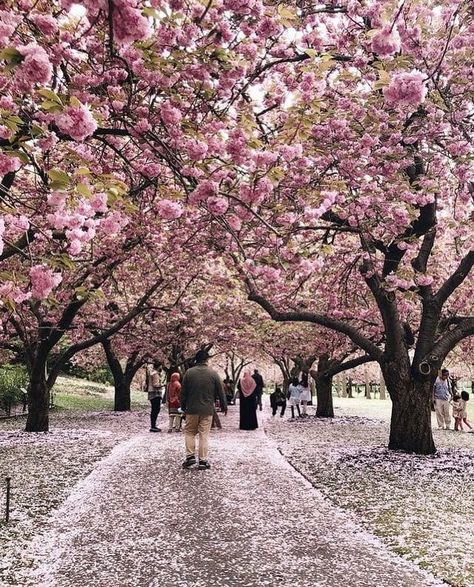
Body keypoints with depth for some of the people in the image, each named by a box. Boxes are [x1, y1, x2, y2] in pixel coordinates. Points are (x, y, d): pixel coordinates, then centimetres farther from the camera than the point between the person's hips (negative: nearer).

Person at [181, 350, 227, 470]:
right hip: (207, 410, 0)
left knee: (189, 432, 14)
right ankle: (203, 461, 5)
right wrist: (224, 406, 13)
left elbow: (183, 391, 3)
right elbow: (220, 391, 2)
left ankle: (190, 456, 5)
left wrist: (183, 406, 15)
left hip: (192, 409, 0)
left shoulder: (189, 372, -2)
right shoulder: (213, 373, -3)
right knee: (204, 435, 4)